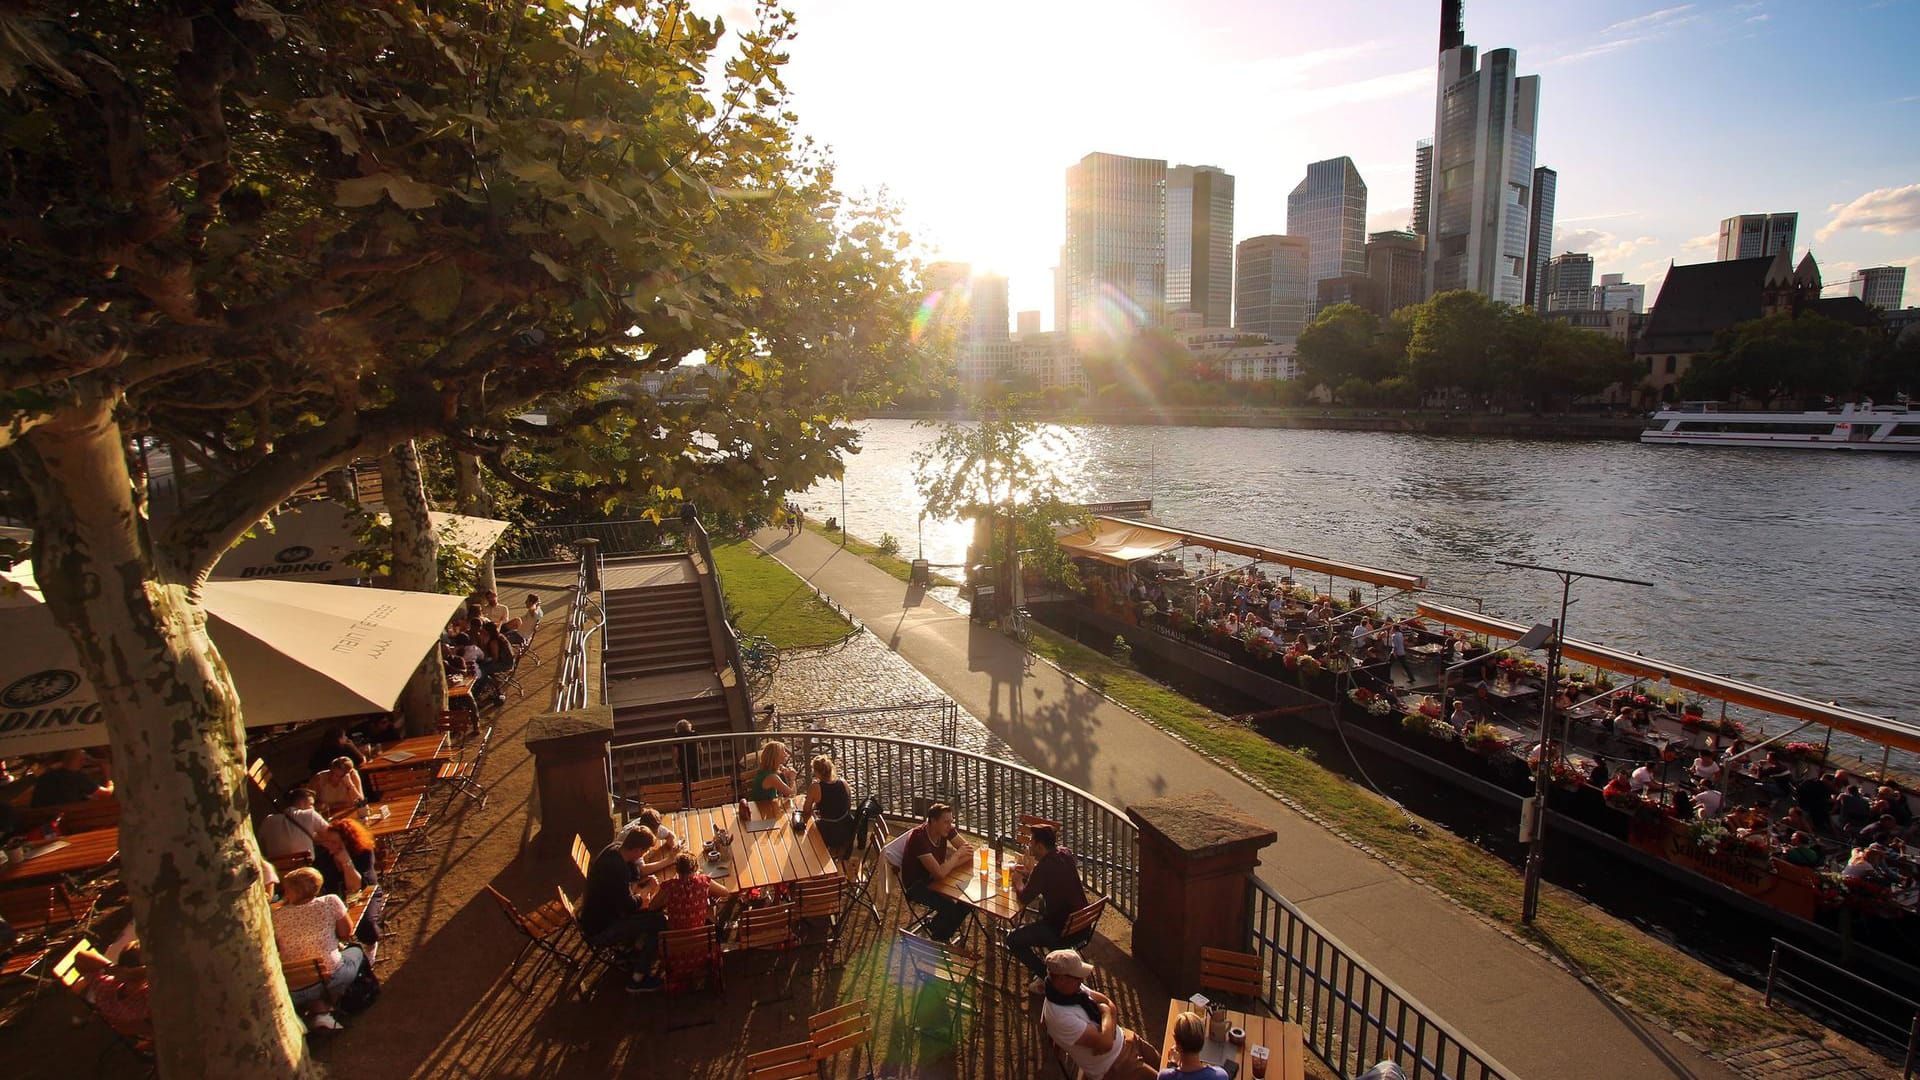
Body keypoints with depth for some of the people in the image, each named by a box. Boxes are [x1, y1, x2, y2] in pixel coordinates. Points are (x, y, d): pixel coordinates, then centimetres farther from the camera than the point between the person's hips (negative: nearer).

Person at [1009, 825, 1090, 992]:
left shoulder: (1043, 868, -26)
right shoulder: (1065, 854, -2)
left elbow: (1024, 899, -15)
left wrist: (1019, 881, 3)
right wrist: (1029, 874, 13)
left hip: (1064, 931, -9)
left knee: (1012, 940, 0)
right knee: (1043, 902, 34)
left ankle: (1046, 977, 5)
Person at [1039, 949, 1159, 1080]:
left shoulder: (1071, 988, -9)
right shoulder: (1061, 1017, -36)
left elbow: (1106, 1001, 4)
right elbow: (1105, 1043, -36)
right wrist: (1106, 1013, -18)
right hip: (1113, 1067, -8)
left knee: (1159, 1062, 20)